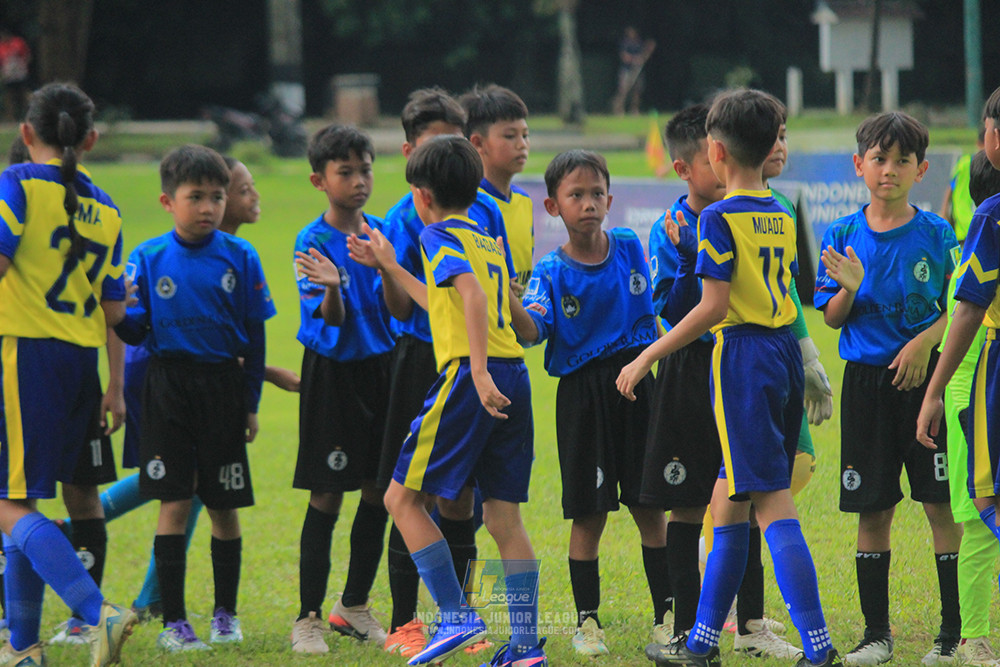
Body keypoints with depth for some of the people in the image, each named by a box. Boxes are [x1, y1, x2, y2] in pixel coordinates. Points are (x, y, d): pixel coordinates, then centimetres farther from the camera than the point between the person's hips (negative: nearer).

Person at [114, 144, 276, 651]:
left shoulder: (239, 258, 0)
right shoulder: (149, 258, 0)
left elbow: (254, 336, 5)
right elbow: (134, 329, 2)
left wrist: (250, 403, 4)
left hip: (222, 386, 1)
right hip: (168, 385, -1)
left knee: (224, 506, 7)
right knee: (174, 503, -5)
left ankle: (225, 614, 21)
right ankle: (173, 622, -1)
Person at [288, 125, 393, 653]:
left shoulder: (382, 232, 5)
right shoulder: (313, 241, -9)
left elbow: (395, 306, 3)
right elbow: (331, 320, -15)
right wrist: (331, 288, -36)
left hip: (380, 367, 5)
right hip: (332, 372, -5)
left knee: (379, 491, 8)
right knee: (327, 496, -4)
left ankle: (354, 607, 22)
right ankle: (308, 617, 1)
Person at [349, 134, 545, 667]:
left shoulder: (440, 234, -2)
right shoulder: (489, 241, 23)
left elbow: (472, 295, -19)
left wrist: (479, 369, -27)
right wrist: (390, 268, 43)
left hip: (471, 379, -8)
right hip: (513, 375, 8)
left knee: (403, 498, 1)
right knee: (503, 514, 8)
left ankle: (457, 616, -7)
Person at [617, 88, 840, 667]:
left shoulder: (721, 218, -11)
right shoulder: (781, 217, 12)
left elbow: (714, 307, -16)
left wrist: (648, 357, -11)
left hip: (743, 356, -8)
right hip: (785, 351, 8)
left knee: (773, 503, -10)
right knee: (728, 498, 15)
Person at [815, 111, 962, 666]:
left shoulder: (936, 234, -1)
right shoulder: (843, 235, 4)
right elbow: (831, 319, 5)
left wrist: (925, 341, -16)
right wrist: (849, 288, -15)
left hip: (924, 376, -2)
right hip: (866, 380, 2)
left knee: (942, 504, -3)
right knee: (871, 510, 6)